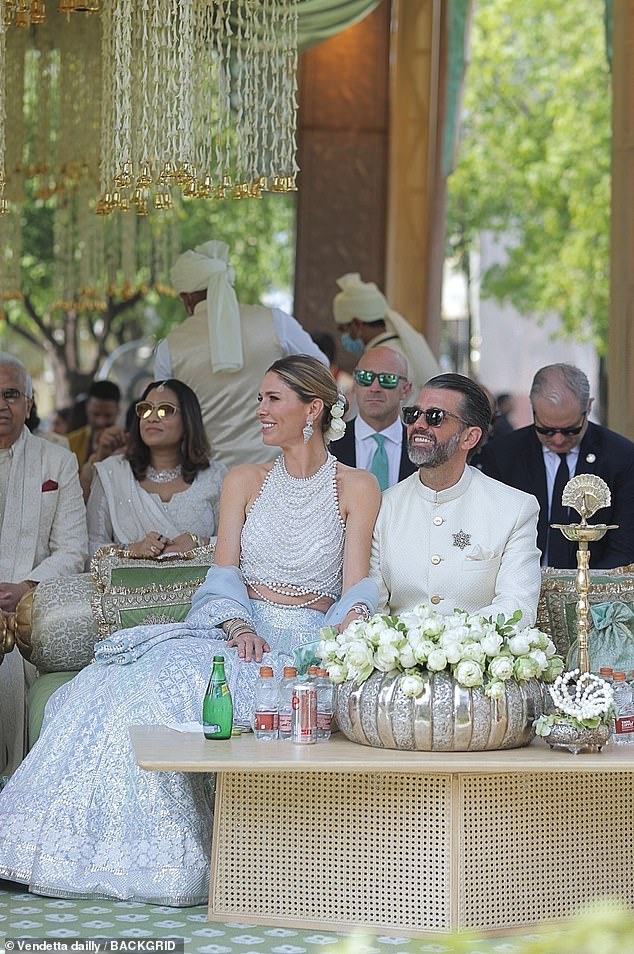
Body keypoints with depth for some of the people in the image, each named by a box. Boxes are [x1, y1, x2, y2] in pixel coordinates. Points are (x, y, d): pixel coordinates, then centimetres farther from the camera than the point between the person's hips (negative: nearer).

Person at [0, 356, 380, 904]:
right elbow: (224, 573, 6)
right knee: (137, 682, -26)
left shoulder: (357, 488, 7)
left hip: (308, 641, -4)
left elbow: (356, 584, -1)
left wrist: (351, 624, -25)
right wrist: (239, 628, -14)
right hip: (238, 629, 4)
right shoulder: (244, 481, 16)